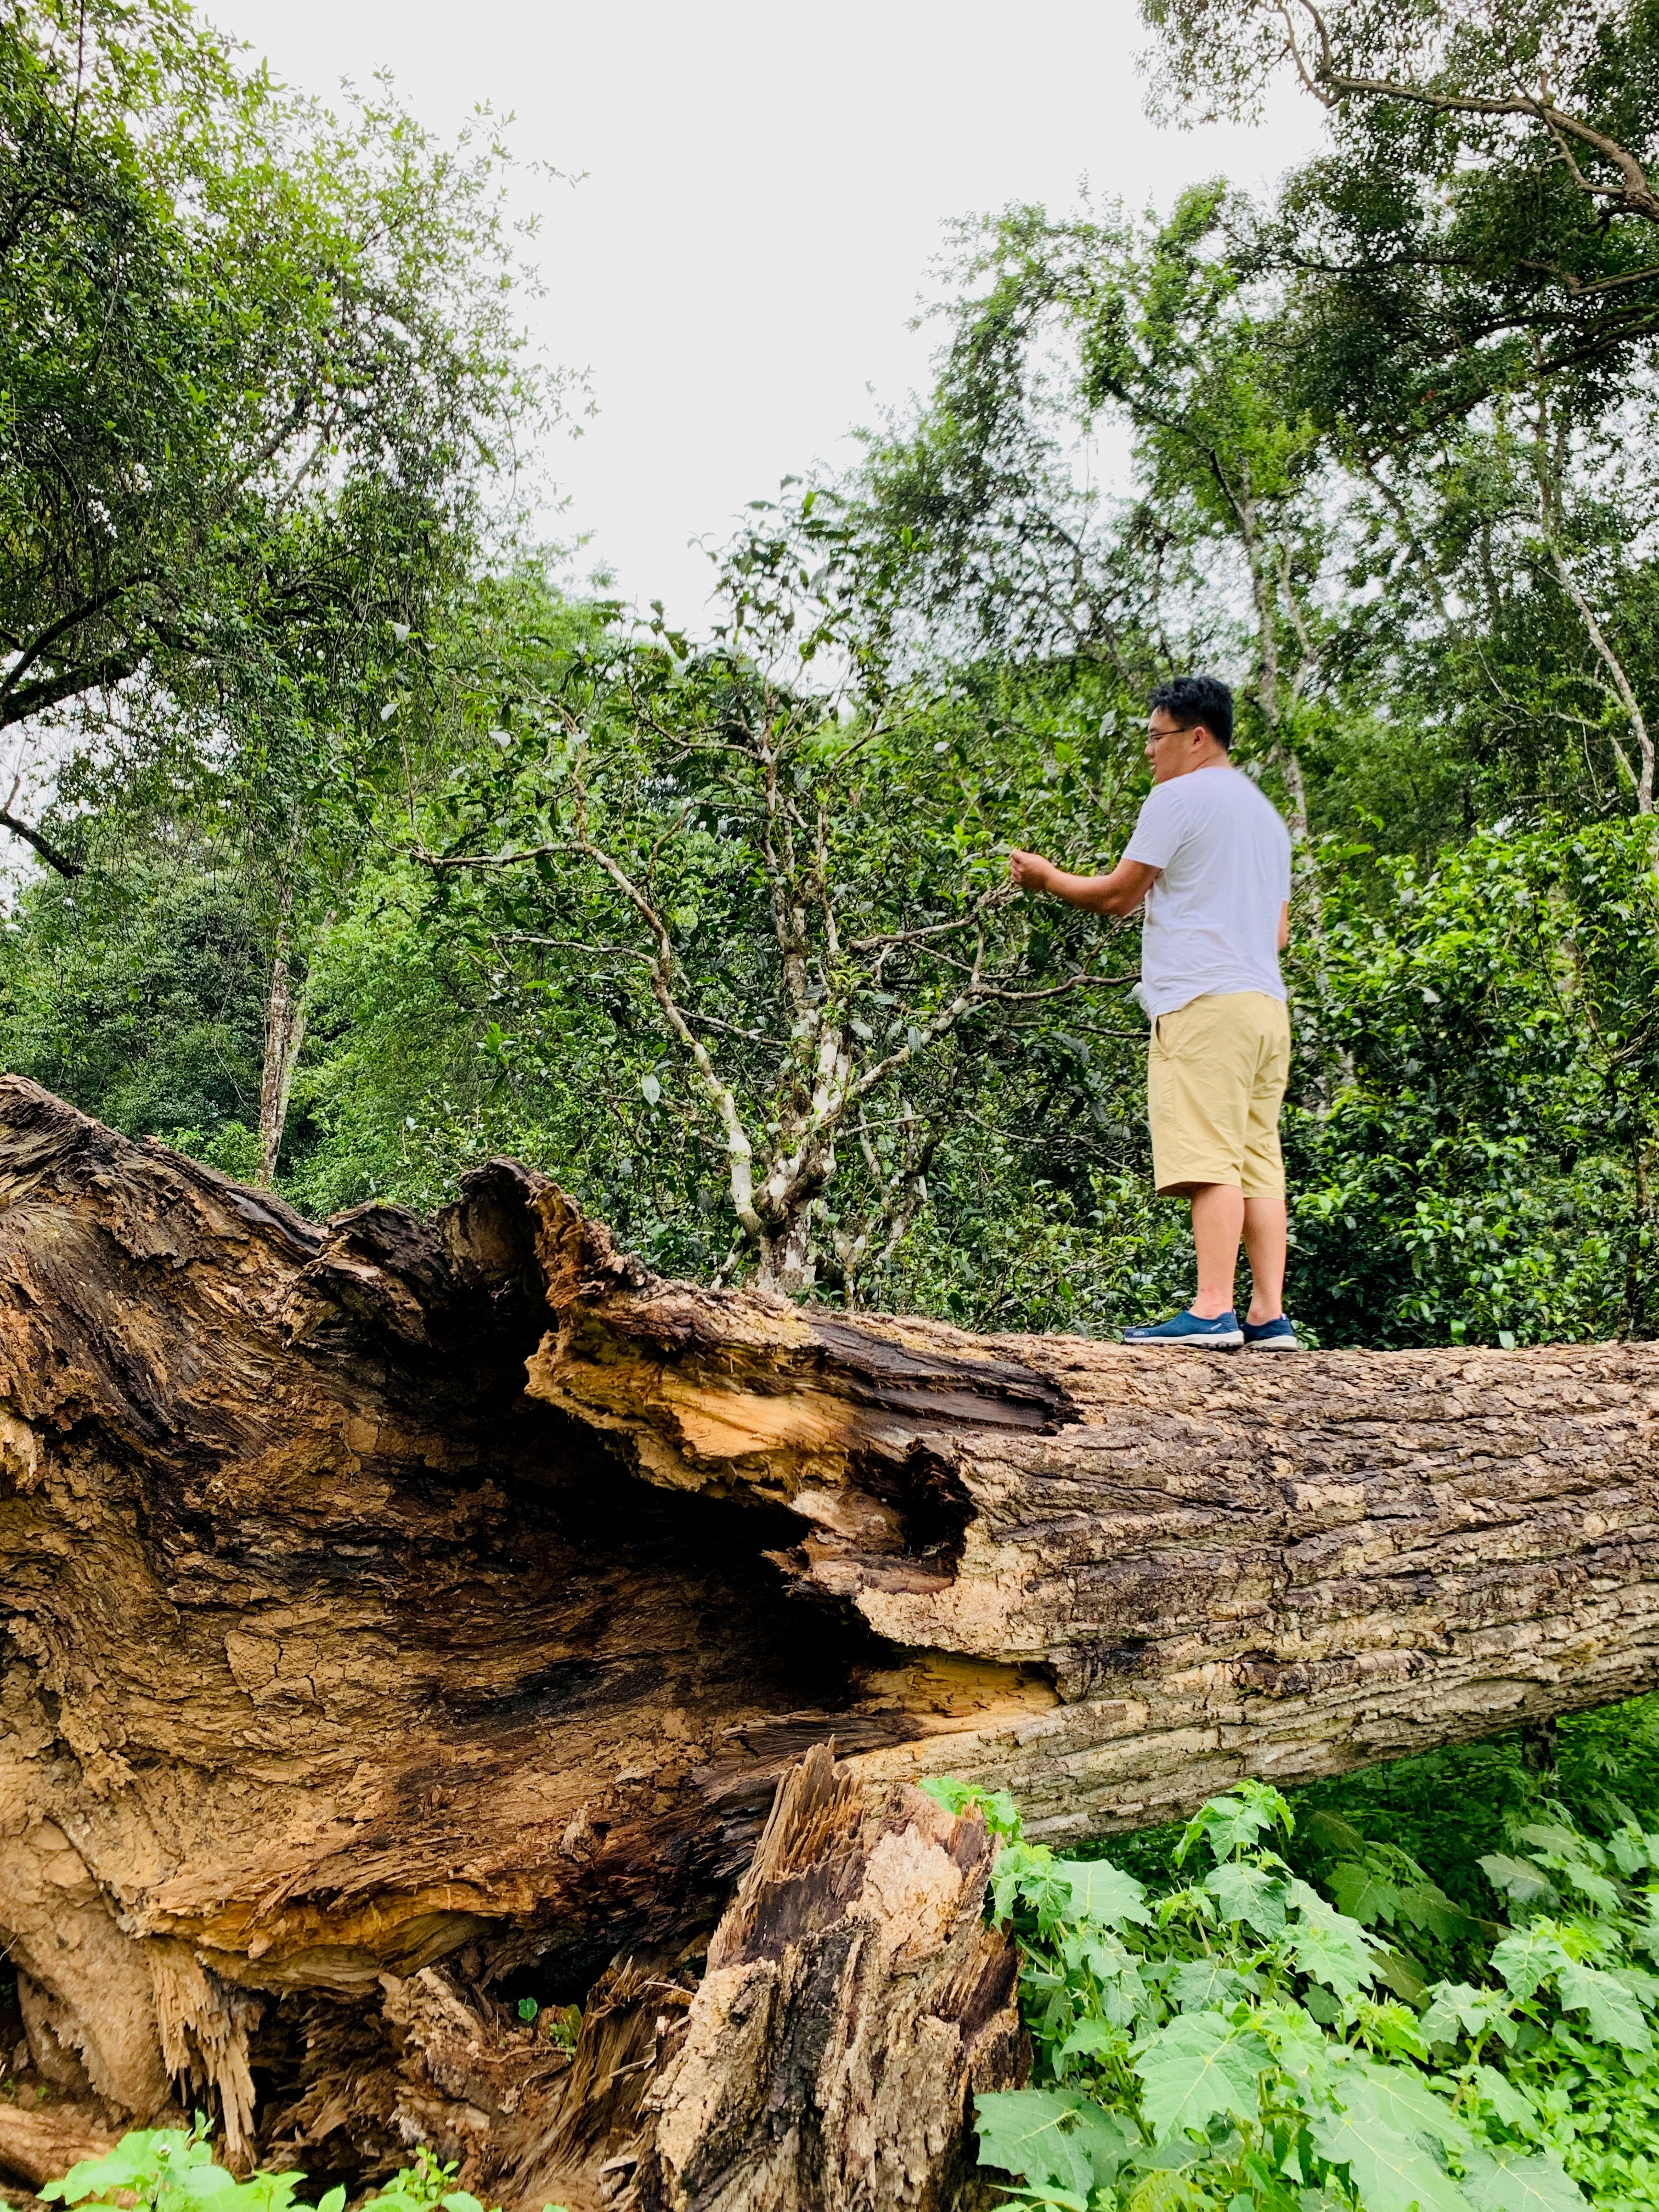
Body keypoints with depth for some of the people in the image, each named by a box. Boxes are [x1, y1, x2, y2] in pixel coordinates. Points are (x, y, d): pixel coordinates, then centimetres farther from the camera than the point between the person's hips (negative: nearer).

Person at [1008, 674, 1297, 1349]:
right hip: (1267, 1003, 9)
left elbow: (1118, 895, -1)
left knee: (1210, 1161, -13)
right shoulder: (1266, 811, 26)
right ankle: (1269, 1317, 2)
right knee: (1258, 1162, 4)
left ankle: (1213, 1311, -16)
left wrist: (1046, 877, 14)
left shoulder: (1178, 797, -1)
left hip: (1205, 1000, -9)